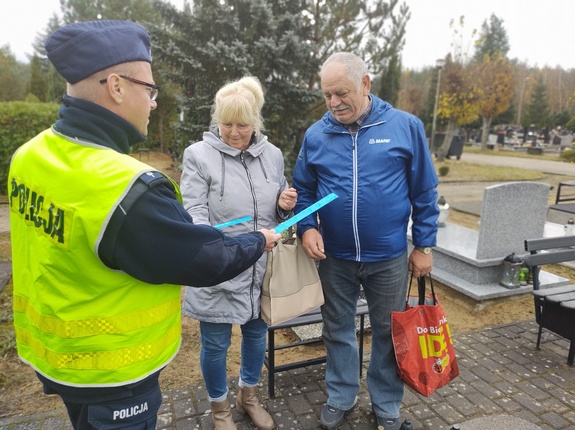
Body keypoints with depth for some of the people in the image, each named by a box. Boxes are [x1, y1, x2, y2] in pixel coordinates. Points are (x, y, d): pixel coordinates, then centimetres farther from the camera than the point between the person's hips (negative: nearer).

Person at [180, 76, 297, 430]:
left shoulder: (273, 155, 3)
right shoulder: (199, 154, -10)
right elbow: (195, 212, -17)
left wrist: (285, 205, -9)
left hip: (262, 269, 4)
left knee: (257, 334, 21)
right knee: (216, 344, 13)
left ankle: (249, 396, 49)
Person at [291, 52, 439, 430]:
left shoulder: (406, 126, -6)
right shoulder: (316, 135, -2)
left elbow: (424, 192, -2)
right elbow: (303, 189, 6)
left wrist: (424, 245, -1)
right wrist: (307, 227, -11)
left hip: (389, 258, -1)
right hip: (334, 258, 2)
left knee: (389, 333, 15)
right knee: (338, 330, 17)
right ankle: (340, 398, 41)